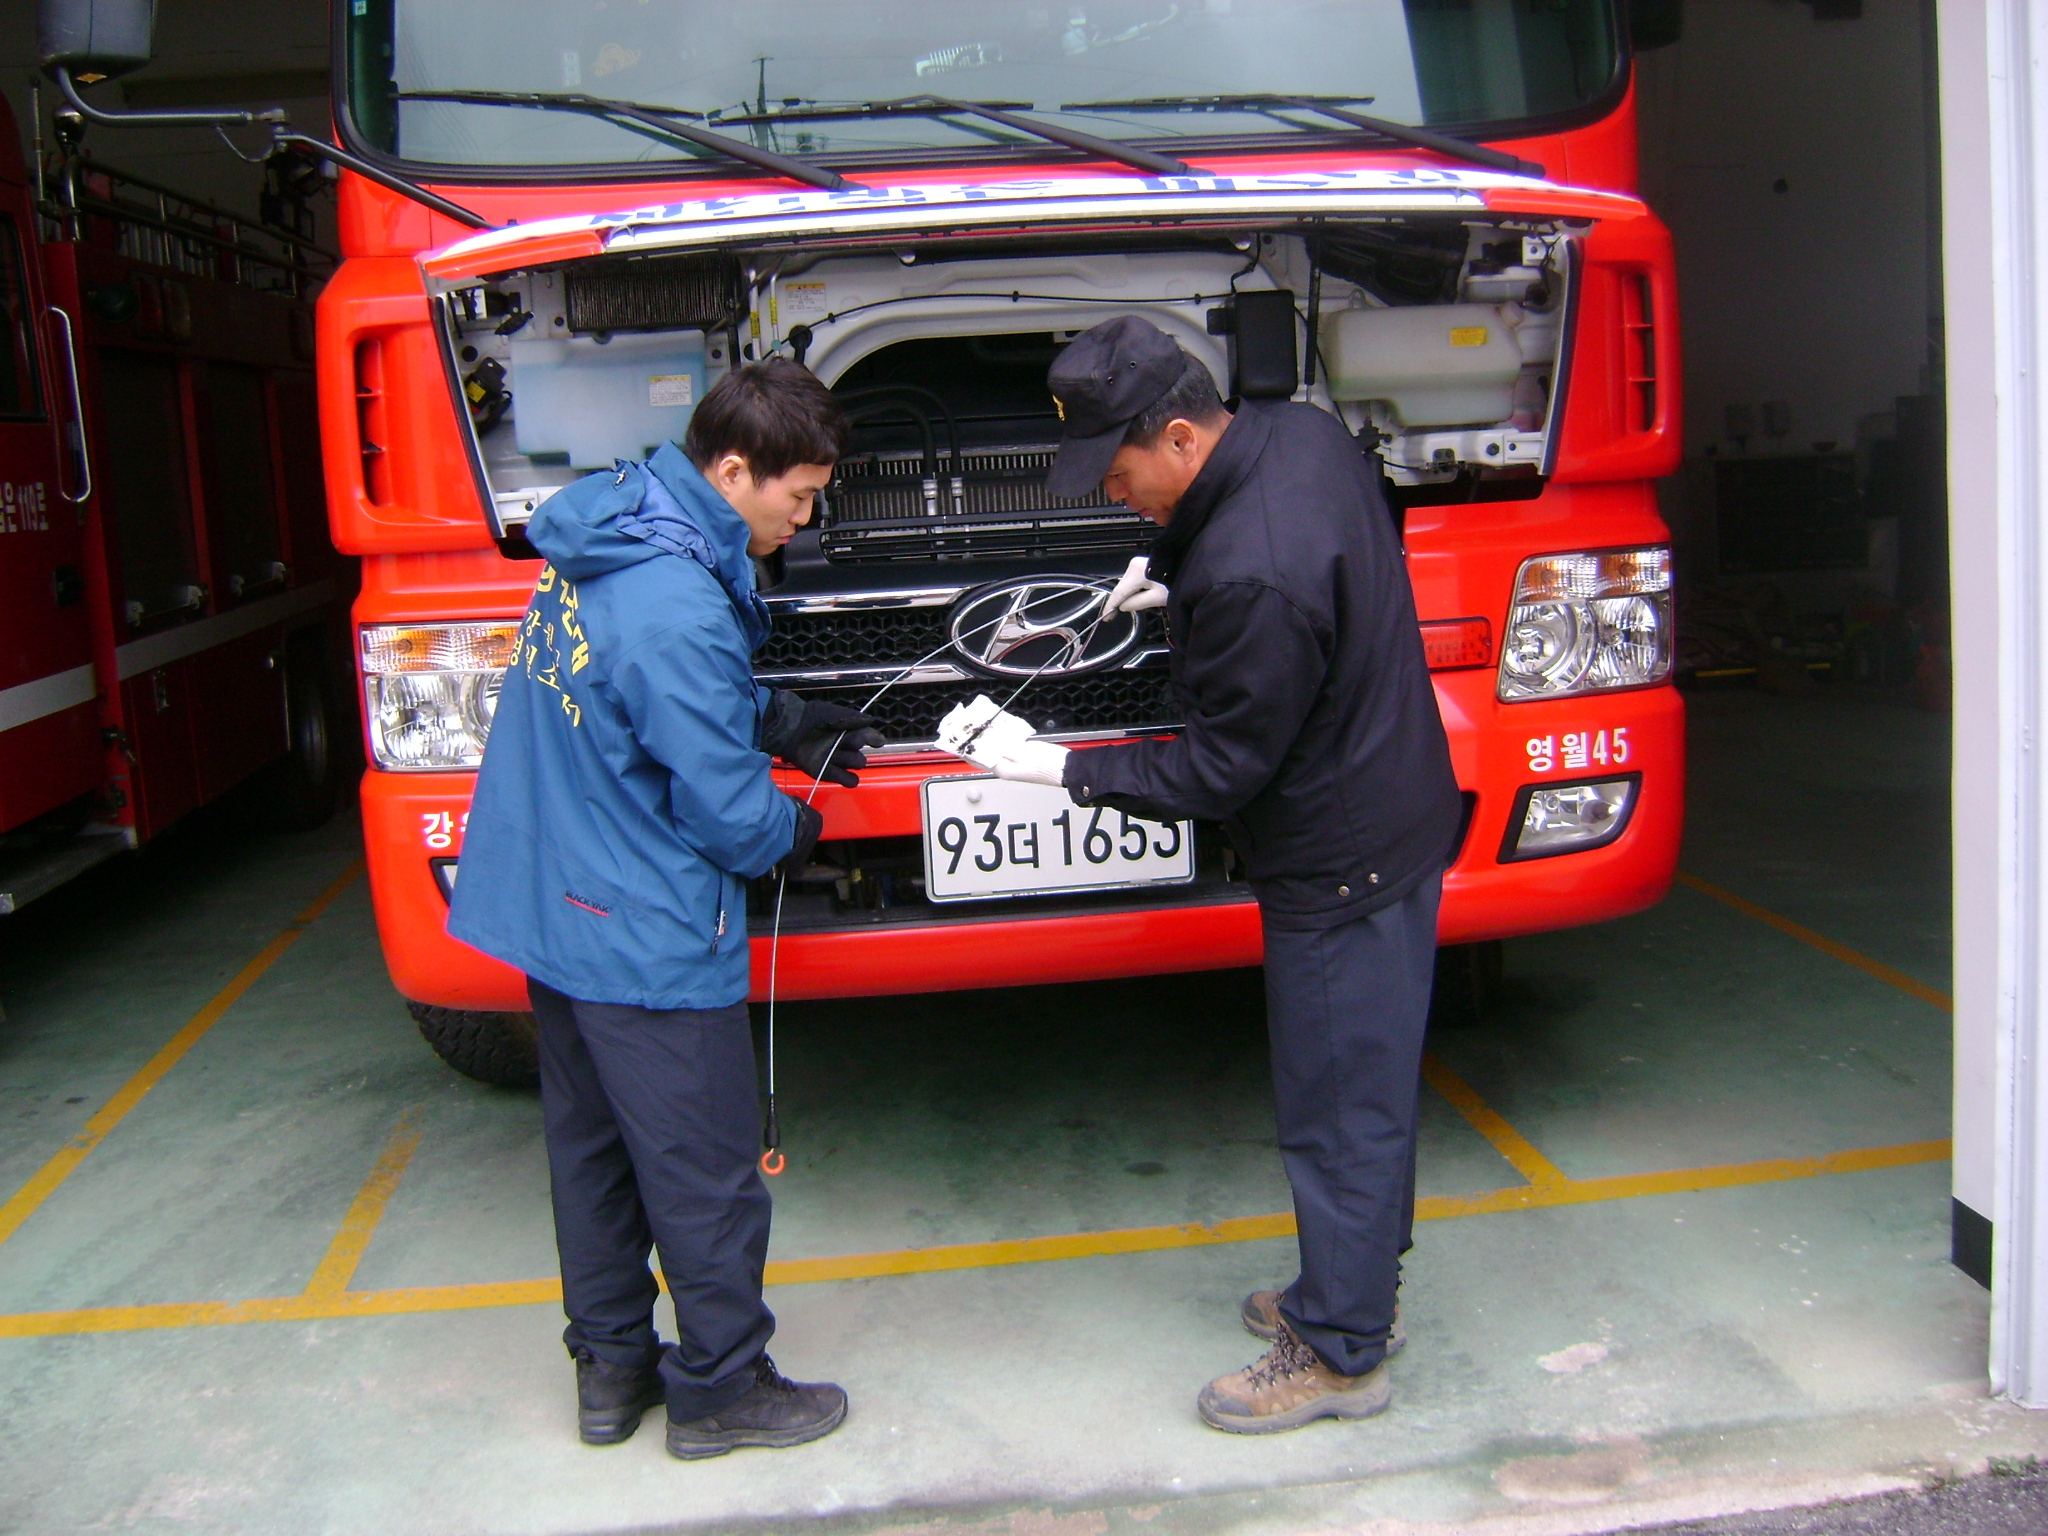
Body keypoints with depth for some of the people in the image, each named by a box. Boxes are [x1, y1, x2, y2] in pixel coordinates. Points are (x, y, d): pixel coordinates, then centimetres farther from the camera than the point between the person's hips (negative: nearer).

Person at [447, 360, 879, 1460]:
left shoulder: (599, 552, 3)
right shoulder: (677, 608, -27)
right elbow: (724, 811, -22)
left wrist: (785, 723, 9)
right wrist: (794, 831, 0)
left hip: (550, 908, 10)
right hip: (646, 938, -10)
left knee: (594, 1151, 20)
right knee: (703, 1174, 7)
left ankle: (610, 1367, 35)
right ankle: (719, 1389, 23)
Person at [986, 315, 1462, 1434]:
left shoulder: (1251, 578, -32)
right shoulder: (1298, 433, -2)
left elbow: (1219, 770, -22)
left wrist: (1067, 770, -15)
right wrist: (1178, 572, 10)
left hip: (1342, 862, -10)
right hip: (1389, 816, 10)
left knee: (1338, 1110, 5)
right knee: (1359, 1090, 22)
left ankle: (1339, 1355, 21)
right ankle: (1358, 1293, 39)